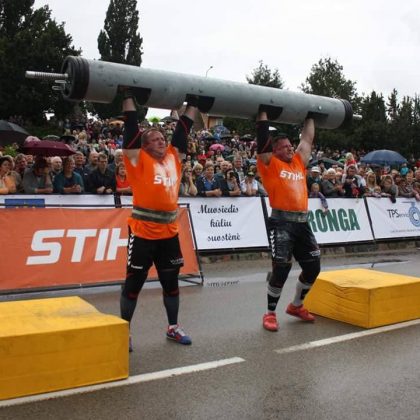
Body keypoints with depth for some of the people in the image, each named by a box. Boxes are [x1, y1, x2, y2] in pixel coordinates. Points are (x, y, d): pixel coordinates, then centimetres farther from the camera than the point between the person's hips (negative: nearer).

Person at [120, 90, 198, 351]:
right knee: (134, 284, 4)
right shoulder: (139, 159, -3)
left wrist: (193, 103, 21)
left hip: (169, 232, 5)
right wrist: (129, 96, -3)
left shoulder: (174, 156, 10)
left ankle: (173, 327, 31)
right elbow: (132, 126, -6)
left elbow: (184, 128, 17)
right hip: (143, 232, -5)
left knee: (171, 282, 15)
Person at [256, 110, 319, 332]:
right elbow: (263, 137, -1)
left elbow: (308, 138, 25)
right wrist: (263, 111, 4)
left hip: (302, 222, 7)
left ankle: (296, 305, 29)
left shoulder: (299, 162, 18)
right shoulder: (270, 163, 2)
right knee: (281, 267, -11)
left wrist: (310, 117, 31)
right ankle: (270, 312, 7)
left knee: (313, 266, 9)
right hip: (281, 222, -6)